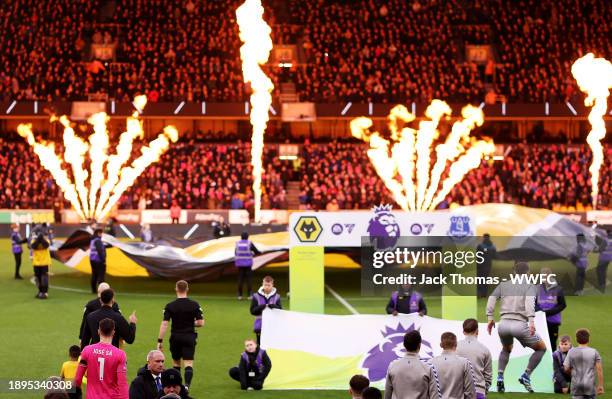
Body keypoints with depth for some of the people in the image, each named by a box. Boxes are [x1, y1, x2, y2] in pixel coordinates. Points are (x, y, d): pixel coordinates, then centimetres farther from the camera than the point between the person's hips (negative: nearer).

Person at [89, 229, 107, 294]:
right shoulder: (97, 241, -16)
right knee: (101, 275, -8)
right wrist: (103, 260, -19)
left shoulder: (92, 240, 14)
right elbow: (100, 251, -21)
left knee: (94, 275, 12)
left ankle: (93, 290, 15)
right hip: (98, 261, -10)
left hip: (92, 260, 10)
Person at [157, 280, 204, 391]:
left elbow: (164, 324, -10)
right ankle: (187, 385, -23)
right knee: (188, 364, -3)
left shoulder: (170, 306, -6)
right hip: (189, 337, -1)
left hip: (175, 337, 1)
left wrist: (160, 341, -6)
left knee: (176, 363, 18)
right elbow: (201, 323, -6)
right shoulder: (194, 305, -5)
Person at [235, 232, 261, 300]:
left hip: (240, 264, 3)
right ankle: (250, 295, -5)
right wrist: (261, 252, 23)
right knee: (249, 279, 1)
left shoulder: (237, 243, 2)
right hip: (248, 264, -3)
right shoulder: (249, 243, -5)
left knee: (240, 279, 5)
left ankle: (239, 295, 4)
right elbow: (256, 252, 1)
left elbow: (235, 253, 11)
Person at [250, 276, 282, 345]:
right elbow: (252, 311, -1)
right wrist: (260, 307, -20)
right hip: (260, 326, 0)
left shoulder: (277, 296, 2)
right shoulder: (256, 296, 1)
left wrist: (274, 307, -21)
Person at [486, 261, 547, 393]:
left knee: (506, 350, 33)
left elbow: (491, 299, 6)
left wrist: (490, 318, 8)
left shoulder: (504, 285, 17)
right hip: (520, 325, -4)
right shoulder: (529, 286, 5)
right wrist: (531, 321, -22)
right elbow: (529, 301, -13)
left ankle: (500, 377, 13)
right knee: (541, 348, 18)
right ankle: (526, 376, 8)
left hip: (503, 324, 4)